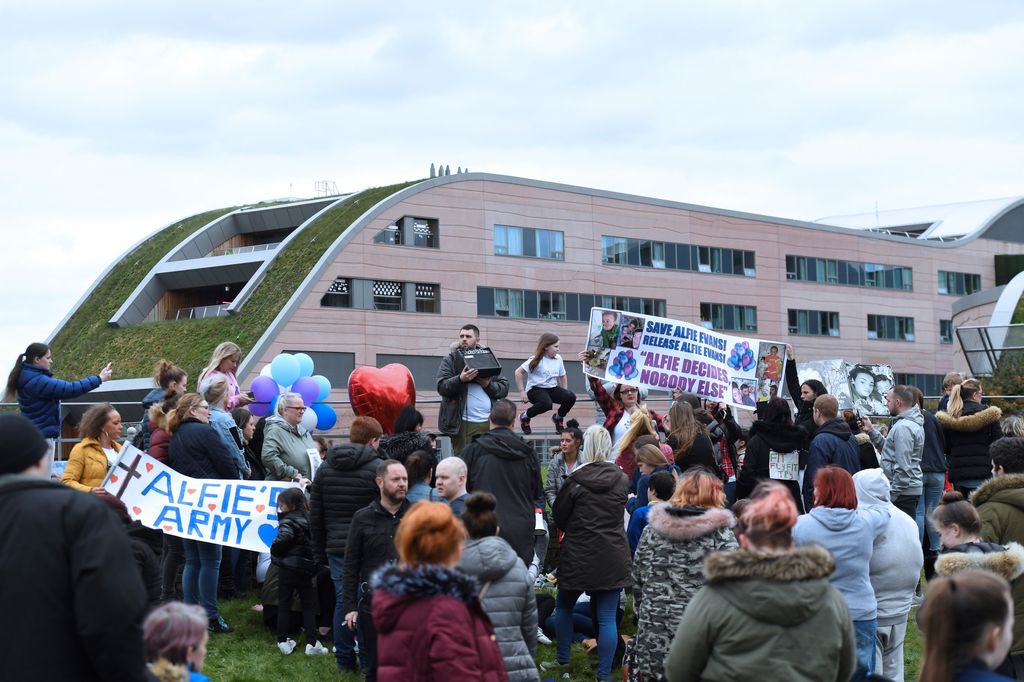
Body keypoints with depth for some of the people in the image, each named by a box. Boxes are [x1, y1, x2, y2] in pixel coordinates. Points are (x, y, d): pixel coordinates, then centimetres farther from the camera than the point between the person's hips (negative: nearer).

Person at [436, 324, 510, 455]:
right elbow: (441, 386, -6)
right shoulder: (450, 360, 8)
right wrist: (460, 379, -22)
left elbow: (504, 388, 10)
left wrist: (489, 385, -9)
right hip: (463, 423, -3)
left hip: (489, 422, 3)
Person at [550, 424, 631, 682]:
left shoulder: (575, 481, -10)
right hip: (613, 555, 2)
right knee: (607, 617, 2)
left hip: (578, 554, -2)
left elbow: (558, 516, 0)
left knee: (564, 606, 19)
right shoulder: (622, 480, -1)